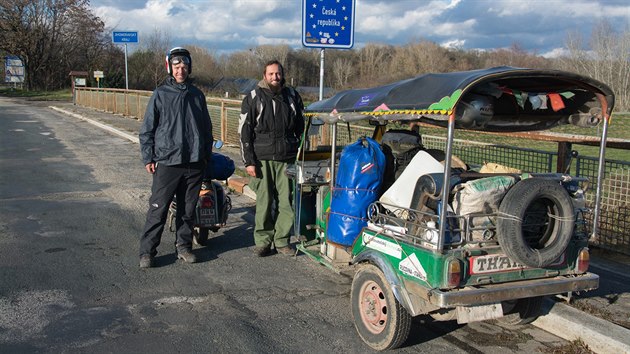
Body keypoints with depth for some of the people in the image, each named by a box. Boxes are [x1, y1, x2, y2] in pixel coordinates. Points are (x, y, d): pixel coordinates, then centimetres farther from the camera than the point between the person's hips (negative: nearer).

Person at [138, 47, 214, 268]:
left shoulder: (197, 95, 10)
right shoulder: (160, 94, -1)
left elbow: (206, 128, 17)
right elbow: (147, 129, 0)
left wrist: (207, 155, 14)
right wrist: (148, 158, -4)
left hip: (194, 163, 4)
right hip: (167, 162, -3)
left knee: (188, 209, 11)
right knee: (158, 209, -2)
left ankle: (184, 246, 23)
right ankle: (147, 251, 7)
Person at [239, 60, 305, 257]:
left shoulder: (292, 96, 12)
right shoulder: (254, 98, 3)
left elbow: (300, 127, 20)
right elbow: (244, 132, 1)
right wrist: (248, 161, -5)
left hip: (287, 159, 2)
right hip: (262, 159, -2)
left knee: (287, 202, 0)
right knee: (264, 202, -1)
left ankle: (282, 240, 12)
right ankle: (262, 241, 10)